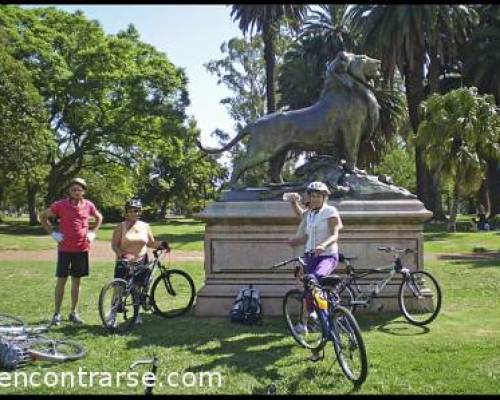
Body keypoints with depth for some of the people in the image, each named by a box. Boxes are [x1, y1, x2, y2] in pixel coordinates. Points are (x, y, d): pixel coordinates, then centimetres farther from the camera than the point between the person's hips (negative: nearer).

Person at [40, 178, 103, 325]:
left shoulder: (88, 205, 1)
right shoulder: (60, 205, -6)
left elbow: (99, 218, 20)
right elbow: (43, 216, 5)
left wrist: (93, 233, 8)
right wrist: (53, 233, -2)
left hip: (82, 248, 3)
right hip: (65, 249, -2)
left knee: (76, 280, 10)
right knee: (61, 280, 1)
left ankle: (74, 313, 19)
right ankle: (57, 313, 10)